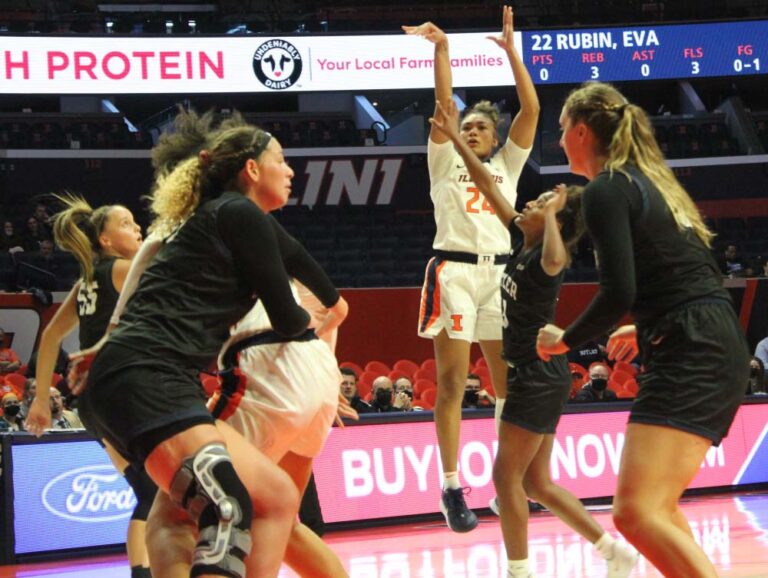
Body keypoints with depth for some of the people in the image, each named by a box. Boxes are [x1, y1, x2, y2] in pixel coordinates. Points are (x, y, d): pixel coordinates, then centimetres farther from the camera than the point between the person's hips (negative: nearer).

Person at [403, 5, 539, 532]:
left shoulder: (507, 165, 16)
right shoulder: (445, 161, 12)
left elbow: (532, 108, 4)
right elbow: (443, 103, -1)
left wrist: (511, 50, -2)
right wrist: (441, 48, -11)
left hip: (500, 273, 2)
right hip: (454, 272, -2)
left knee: (510, 381, 2)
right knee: (452, 382, -6)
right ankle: (452, 488, -6)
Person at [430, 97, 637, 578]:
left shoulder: (547, 256, -15)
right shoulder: (522, 242, 8)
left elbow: (554, 258, -43)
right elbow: (488, 186, 15)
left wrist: (554, 212, -29)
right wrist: (455, 137, 15)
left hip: (540, 376, -9)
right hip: (532, 374, 9)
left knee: (508, 476, -4)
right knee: (536, 482, 11)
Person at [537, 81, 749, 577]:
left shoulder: (605, 191, -6)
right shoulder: (647, 181, 21)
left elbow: (618, 292, -17)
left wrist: (565, 340, 0)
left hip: (691, 358, -10)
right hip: (717, 349, 10)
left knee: (637, 514, -20)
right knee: (656, 507, 21)